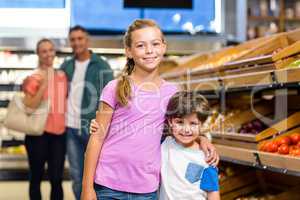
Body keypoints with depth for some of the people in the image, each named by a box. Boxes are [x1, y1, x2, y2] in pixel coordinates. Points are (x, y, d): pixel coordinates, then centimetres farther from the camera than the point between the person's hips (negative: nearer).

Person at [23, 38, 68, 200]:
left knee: (57, 179, 6)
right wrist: (43, 86, -20)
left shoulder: (62, 76, 8)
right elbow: (29, 107, -13)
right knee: (36, 177, 8)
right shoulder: (33, 78, -6)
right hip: (38, 133, -4)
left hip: (59, 132, 4)